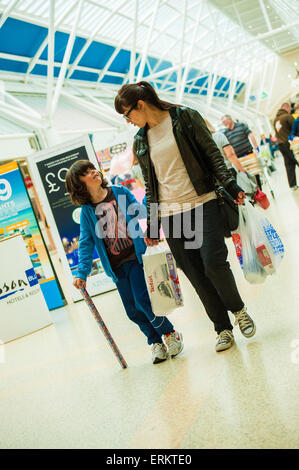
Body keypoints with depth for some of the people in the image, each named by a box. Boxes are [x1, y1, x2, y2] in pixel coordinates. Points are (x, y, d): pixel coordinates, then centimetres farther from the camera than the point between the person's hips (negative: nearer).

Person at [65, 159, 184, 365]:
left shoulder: (120, 192, 1)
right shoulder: (87, 211, 1)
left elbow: (140, 211, 11)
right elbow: (86, 244, 1)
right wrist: (82, 273, -6)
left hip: (136, 257, -2)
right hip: (116, 267, 2)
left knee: (142, 300, -12)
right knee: (133, 310, 4)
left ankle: (170, 334, 10)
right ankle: (156, 342, 24)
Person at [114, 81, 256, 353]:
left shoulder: (185, 117, 2)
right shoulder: (141, 141, 13)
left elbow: (212, 153, 1)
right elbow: (150, 185, 15)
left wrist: (230, 185, -9)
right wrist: (152, 225, 13)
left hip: (202, 204, -3)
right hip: (170, 215, 4)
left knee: (213, 264, -14)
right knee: (196, 276, 1)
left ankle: (238, 309, 14)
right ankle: (223, 329, 15)